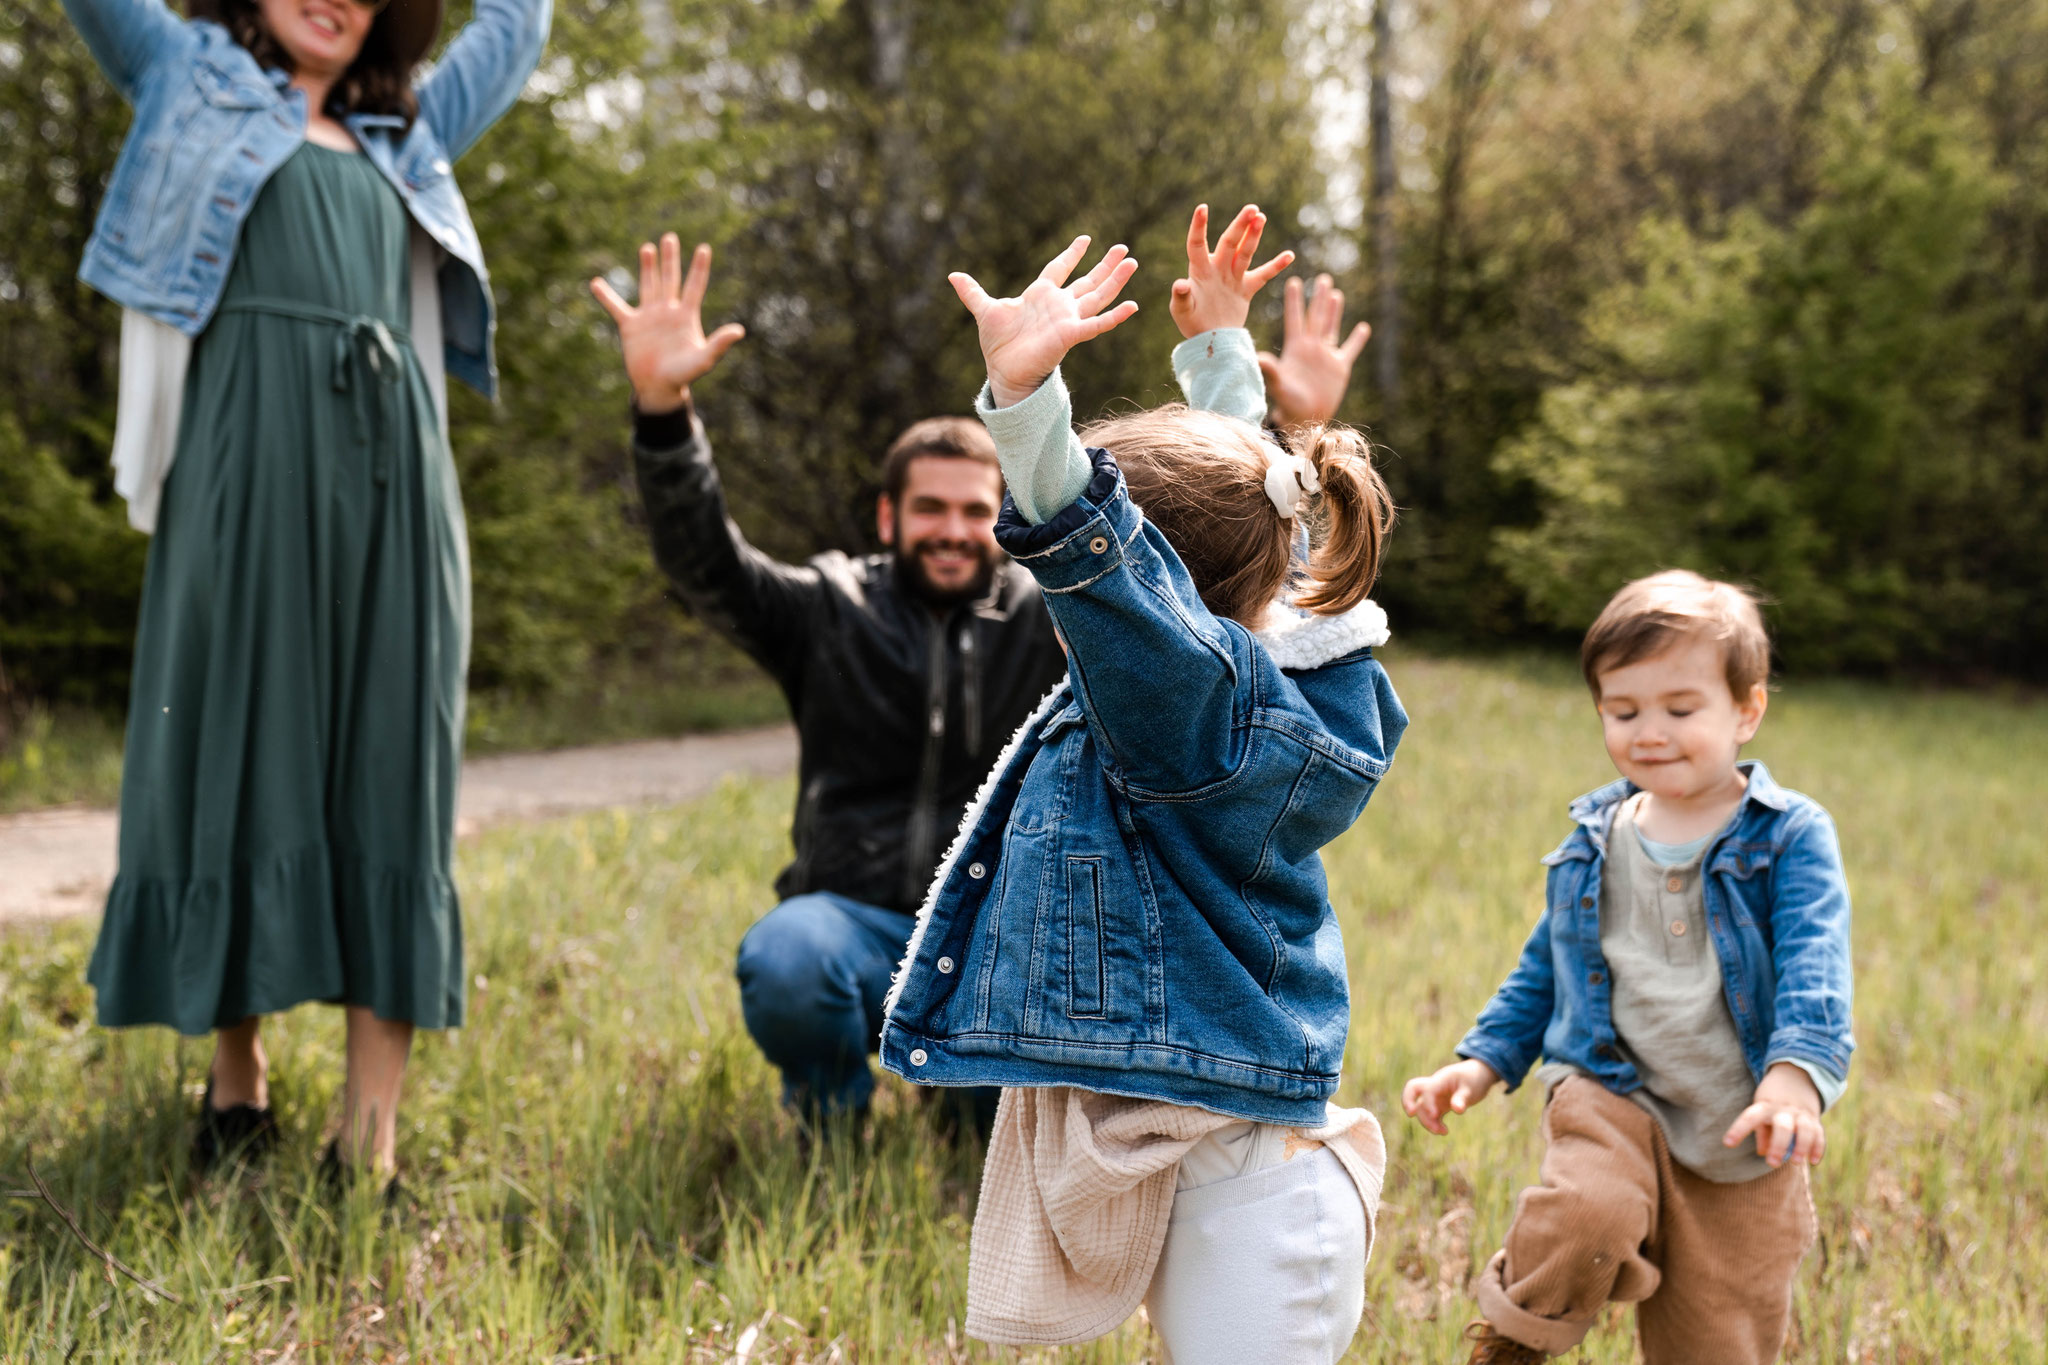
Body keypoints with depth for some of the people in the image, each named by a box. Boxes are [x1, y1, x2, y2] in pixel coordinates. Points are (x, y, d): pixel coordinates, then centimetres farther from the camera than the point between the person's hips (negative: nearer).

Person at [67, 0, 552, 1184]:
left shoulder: (401, 134, 28)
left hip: (391, 470, 3)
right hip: (246, 461, -3)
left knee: (387, 774, -5)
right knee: (235, 755, -2)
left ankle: (372, 1142, -7)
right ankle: (238, 1079, 13)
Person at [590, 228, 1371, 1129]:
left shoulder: (1058, 618, 8)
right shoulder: (828, 612, 6)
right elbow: (704, 564, -10)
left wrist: (1298, 436, -14)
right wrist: (663, 408, -27)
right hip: (856, 925, -2)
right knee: (782, 961, -37)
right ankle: (832, 1119, 1)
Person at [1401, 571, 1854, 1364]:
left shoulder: (1789, 838, -4)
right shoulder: (1592, 844, 8)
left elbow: (1814, 968, -18)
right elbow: (1544, 969, 19)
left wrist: (1795, 1077, -35)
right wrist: (1481, 1063, 10)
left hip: (1739, 1141, -1)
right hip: (1610, 1098, 1)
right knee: (1584, 1217, -32)